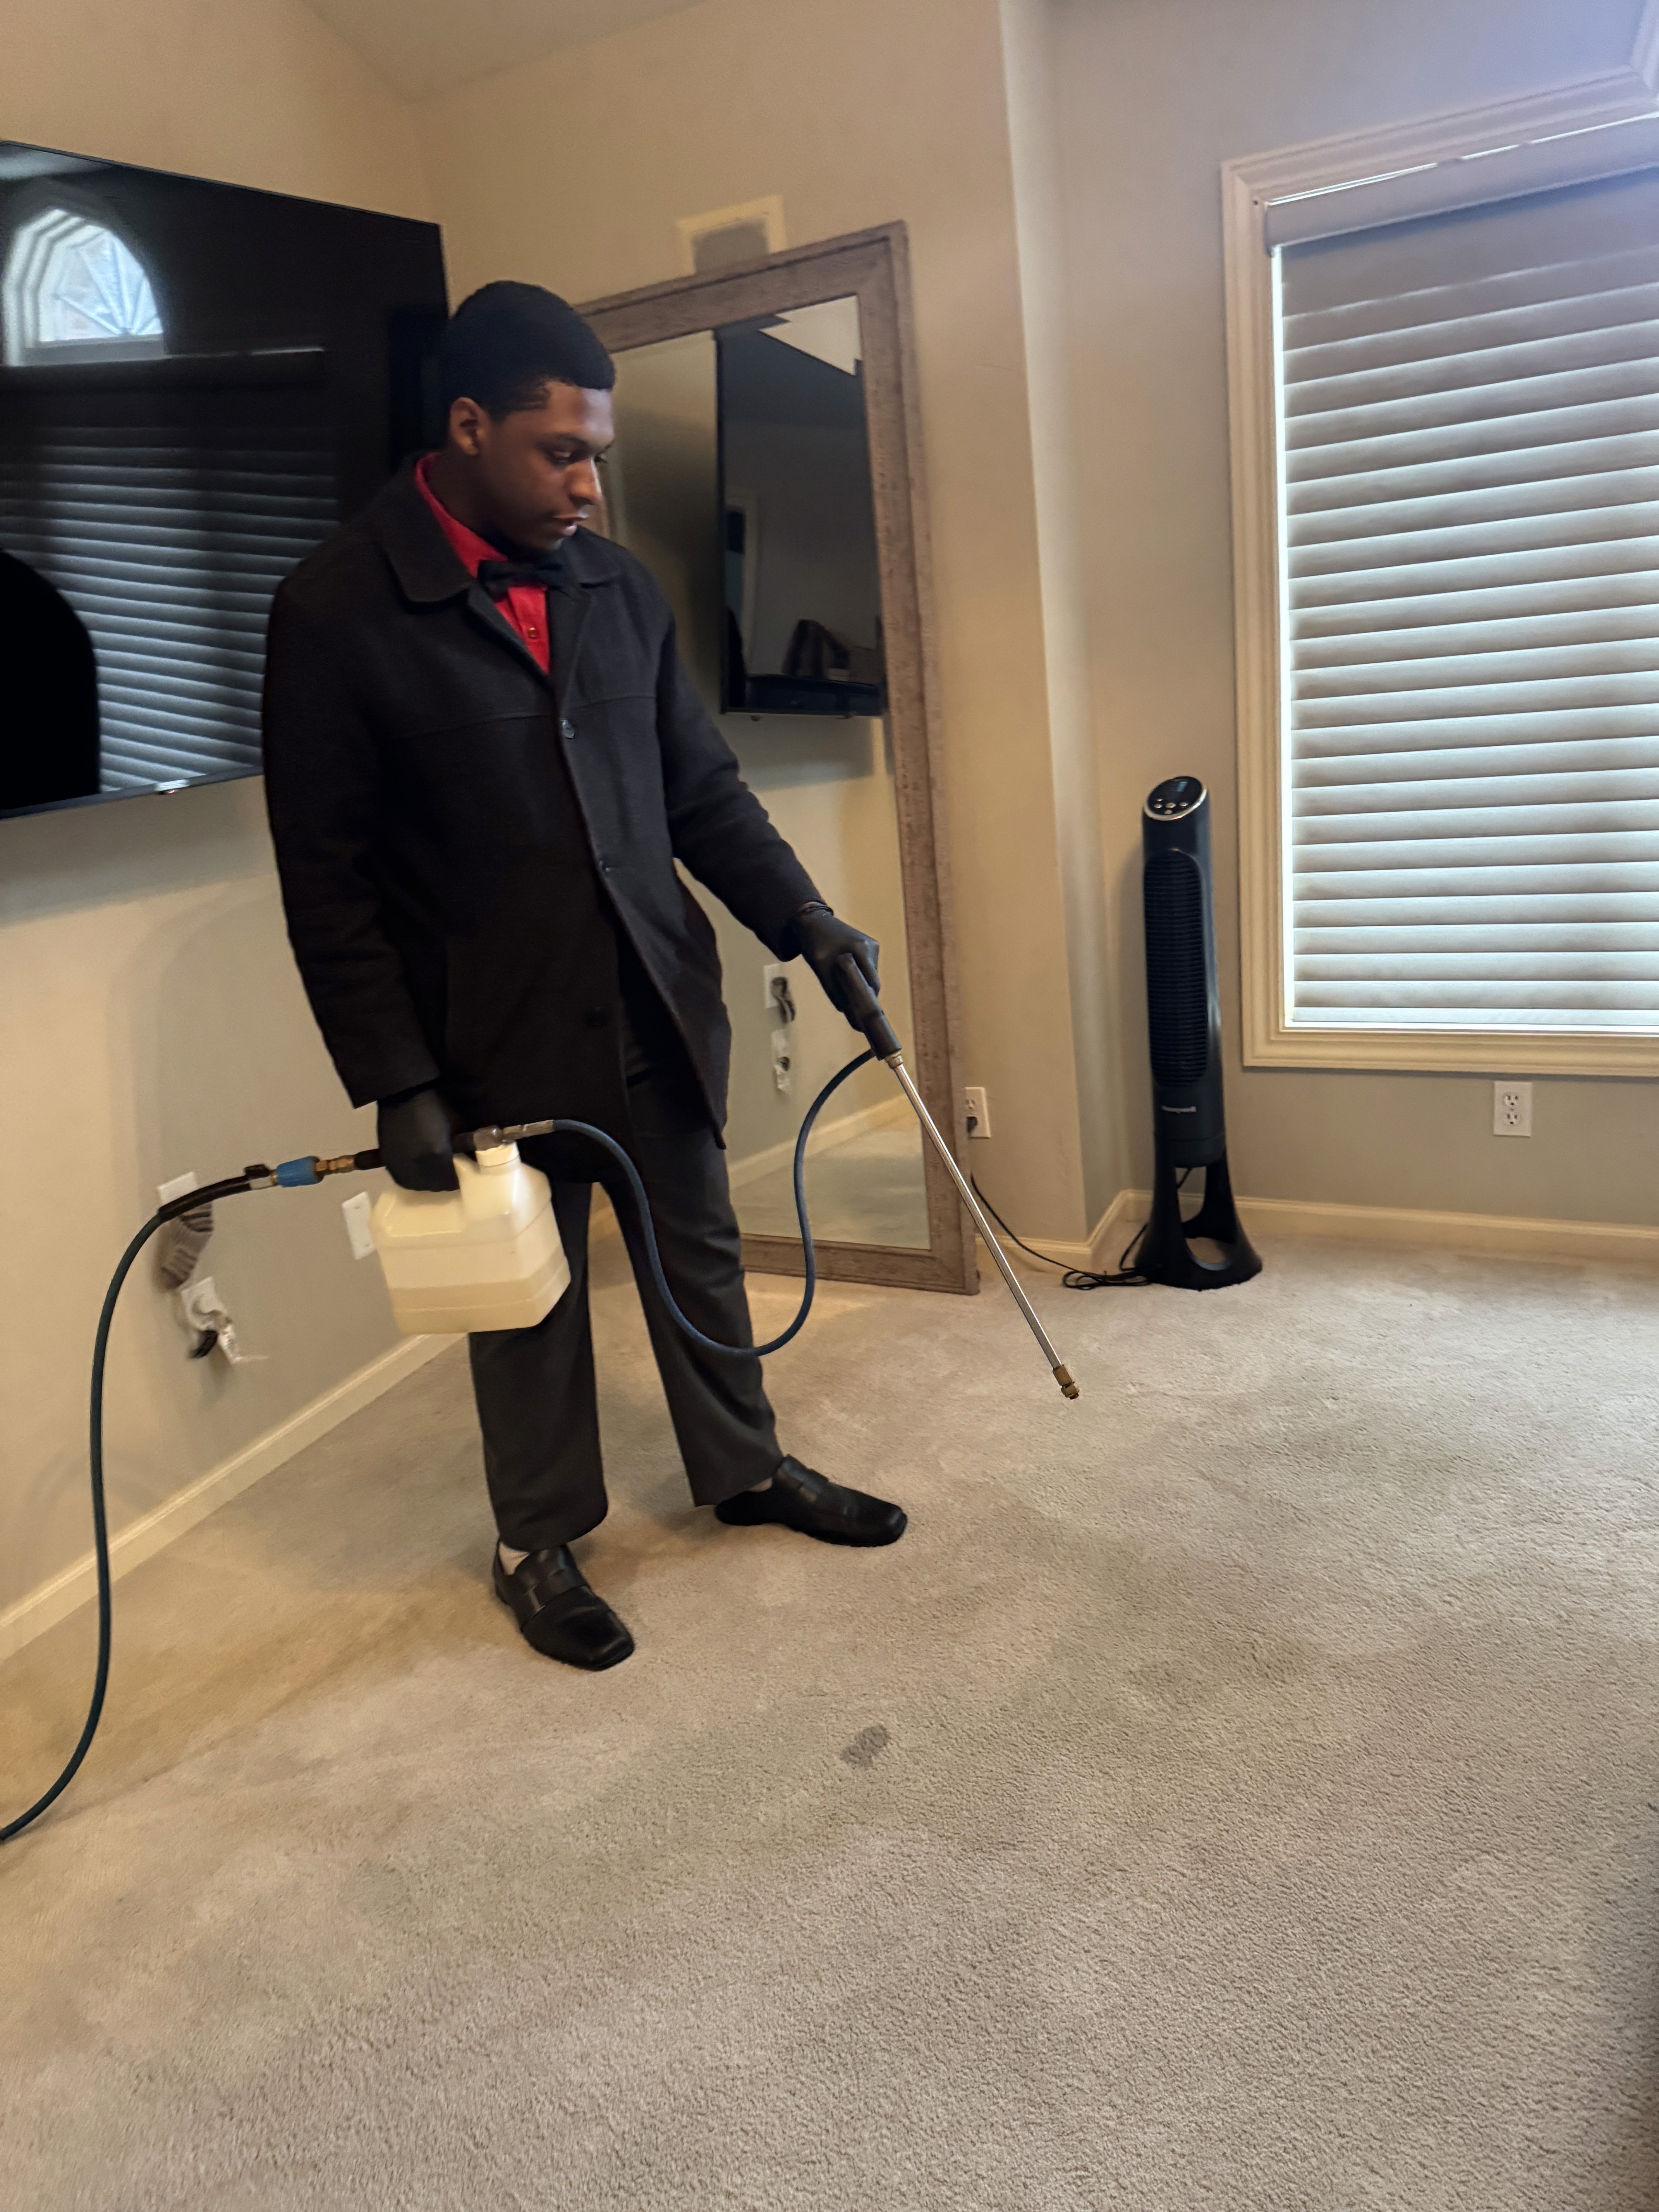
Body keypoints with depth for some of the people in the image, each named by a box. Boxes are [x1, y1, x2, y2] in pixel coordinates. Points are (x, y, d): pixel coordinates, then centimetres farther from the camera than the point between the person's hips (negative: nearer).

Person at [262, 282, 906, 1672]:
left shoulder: (619, 586, 4)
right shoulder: (337, 611, -11)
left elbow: (702, 786, 9)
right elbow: (327, 882, -11)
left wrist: (805, 919, -3)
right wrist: (395, 1084, -14)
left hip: (660, 1004, 5)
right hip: (497, 1037, -4)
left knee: (700, 1248, 18)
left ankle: (745, 1469, 42)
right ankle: (541, 1542, 35)